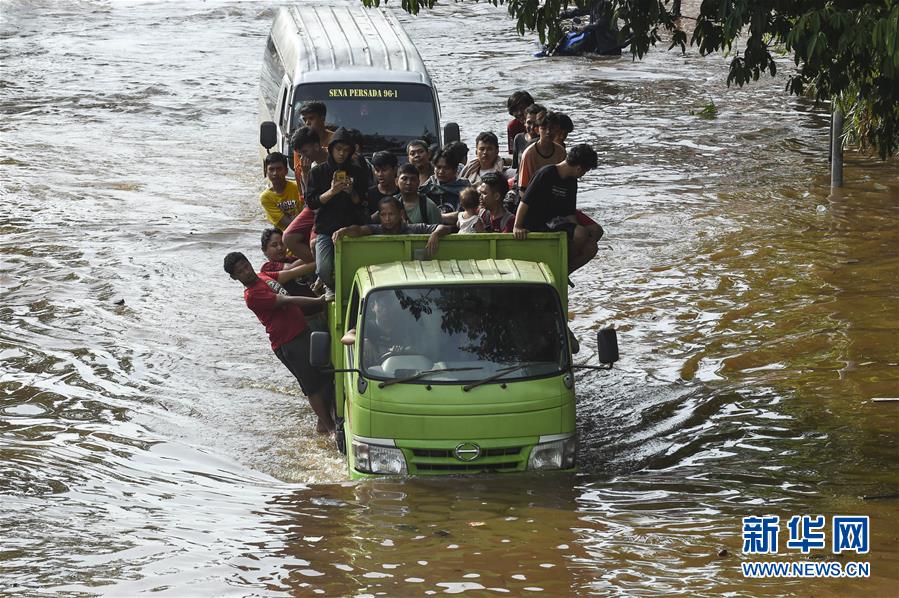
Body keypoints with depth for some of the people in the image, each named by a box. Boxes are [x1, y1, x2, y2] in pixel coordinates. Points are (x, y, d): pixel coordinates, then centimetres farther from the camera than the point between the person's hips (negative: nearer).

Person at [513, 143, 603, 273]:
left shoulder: (571, 182, 12)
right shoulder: (546, 174, -13)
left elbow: (570, 213, 13)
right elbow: (525, 201, -16)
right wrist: (517, 227, -24)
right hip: (536, 226, -8)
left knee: (590, 247, -9)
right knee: (582, 234, -26)